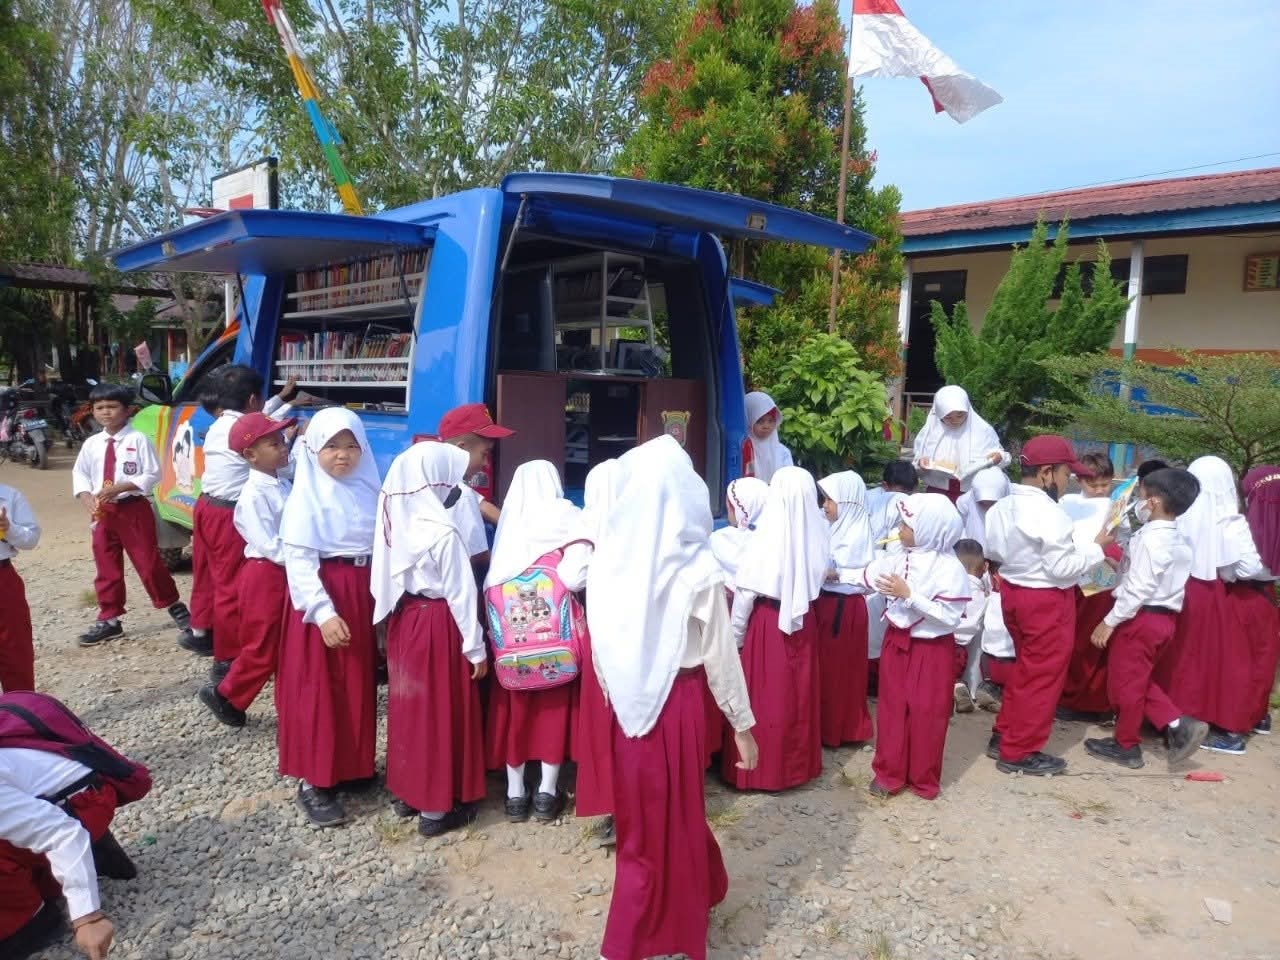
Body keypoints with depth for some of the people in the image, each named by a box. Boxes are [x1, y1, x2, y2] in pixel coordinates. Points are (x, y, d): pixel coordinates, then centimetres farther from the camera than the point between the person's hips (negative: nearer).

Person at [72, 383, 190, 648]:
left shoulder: (138, 440, -11)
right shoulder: (91, 443, 3)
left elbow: (153, 474, -12)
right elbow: (80, 473, 10)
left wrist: (121, 487, -20)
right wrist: (86, 497, -8)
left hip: (134, 509, -5)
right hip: (102, 512, 5)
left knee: (148, 563, 3)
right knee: (106, 568, 12)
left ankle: (174, 606, 22)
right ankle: (108, 620, 24)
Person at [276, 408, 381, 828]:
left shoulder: (368, 490, 5)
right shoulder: (306, 495, -10)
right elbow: (298, 559, -15)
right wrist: (323, 611, -22)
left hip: (363, 593, 6)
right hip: (323, 594, -6)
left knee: (359, 685, 15)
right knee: (317, 690, 2)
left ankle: (352, 765, 31)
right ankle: (313, 781, 13)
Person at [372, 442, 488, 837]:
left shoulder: (399, 522, 0)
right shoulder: (444, 533, -21)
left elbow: (389, 579, 5)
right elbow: (461, 594, -17)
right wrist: (475, 647, -9)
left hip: (403, 619, 7)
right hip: (438, 624, -7)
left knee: (409, 706, 18)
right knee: (440, 712, 5)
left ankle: (406, 792, 32)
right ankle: (436, 807, 16)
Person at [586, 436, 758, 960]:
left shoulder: (607, 559, -5)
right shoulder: (697, 567, -15)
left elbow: (600, 646, 3)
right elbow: (720, 657, -9)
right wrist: (742, 725, 3)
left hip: (627, 704, 4)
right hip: (677, 702, -4)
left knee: (640, 815, 21)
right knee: (673, 818, 13)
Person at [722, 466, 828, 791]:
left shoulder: (765, 538, -19)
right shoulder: (818, 534, -7)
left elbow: (746, 591, -12)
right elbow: (817, 578, 8)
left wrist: (735, 635, -1)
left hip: (768, 622, -4)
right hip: (804, 621, 4)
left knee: (765, 696, 8)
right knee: (798, 694, 17)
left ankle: (761, 768, 19)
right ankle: (798, 762, 30)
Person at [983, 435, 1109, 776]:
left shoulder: (1003, 506, 3)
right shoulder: (1049, 513, -23)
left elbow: (993, 549, 12)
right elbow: (1062, 568, -22)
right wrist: (1097, 548, -9)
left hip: (1012, 591, 9)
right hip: (1047, 601, -9)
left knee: (1026, 669, 23)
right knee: (1042, 677, 5)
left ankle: (1003, 737, 31)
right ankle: (1018, 752, 14)